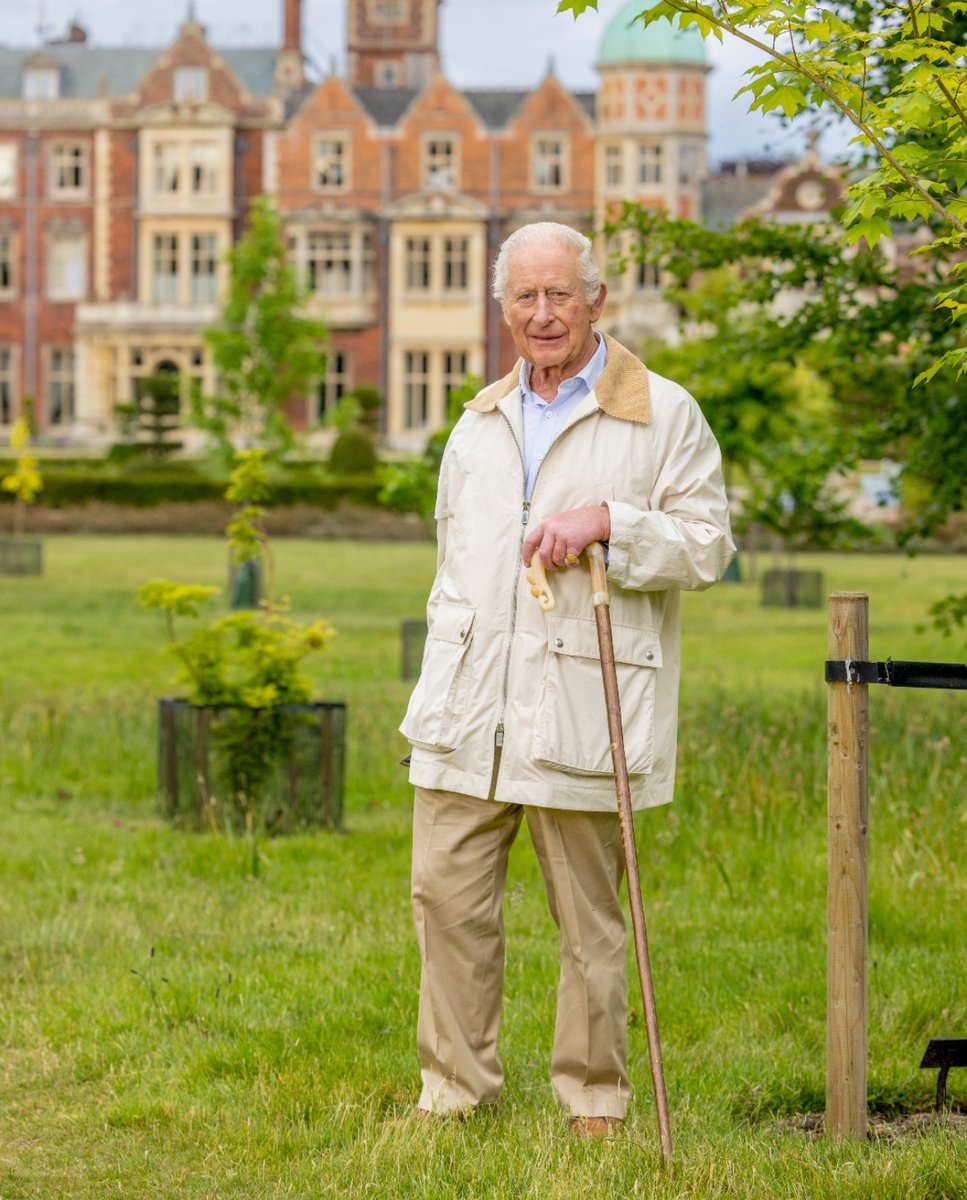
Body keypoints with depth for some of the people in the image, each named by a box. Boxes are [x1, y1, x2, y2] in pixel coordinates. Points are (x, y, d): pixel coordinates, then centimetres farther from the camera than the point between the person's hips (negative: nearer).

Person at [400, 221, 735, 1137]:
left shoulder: (663, 415, 1)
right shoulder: (479, 424, 18)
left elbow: (708, 545, -3)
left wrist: (609, 522, -17)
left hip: (581, 711, -5)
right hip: (469, 711, 5)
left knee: (588, 917, 2)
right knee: (447, 893, 1)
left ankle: (596, 1103, 13)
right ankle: (453, 1092, 12)